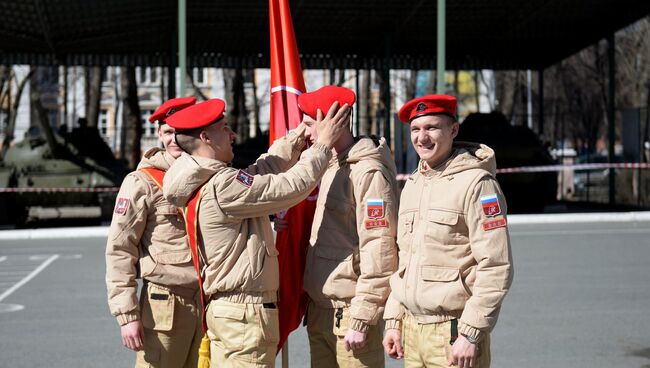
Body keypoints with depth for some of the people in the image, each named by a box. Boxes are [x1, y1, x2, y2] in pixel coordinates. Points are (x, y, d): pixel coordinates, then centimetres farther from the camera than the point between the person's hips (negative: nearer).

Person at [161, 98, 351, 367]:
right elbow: (293, 185, -17)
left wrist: (302, 133, 14)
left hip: (222, 308, 10)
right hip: (246, 313, -10)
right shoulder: (222, 186, -19)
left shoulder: (201, 182, 10)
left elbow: (266, 167, 15)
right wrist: (323, 143, -6)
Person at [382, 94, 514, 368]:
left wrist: (471, 333, -16)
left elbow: (496, 268, -14)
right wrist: (394, 321, 14)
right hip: (412, 328, 7)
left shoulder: (475, 183, -10)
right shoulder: (412, 186, 13)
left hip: (453, 333, -7)